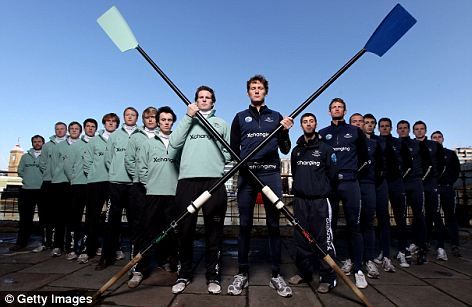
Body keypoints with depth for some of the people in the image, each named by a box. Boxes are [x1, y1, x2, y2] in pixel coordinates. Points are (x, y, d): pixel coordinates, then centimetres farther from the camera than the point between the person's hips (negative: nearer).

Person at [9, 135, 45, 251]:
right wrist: (27, 179, 2)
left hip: (42, 190, -3)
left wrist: (44, 180, -12)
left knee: (44, 217, 4)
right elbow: (20, 171, 14)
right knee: (25, 218, 6)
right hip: (27, 190, 3)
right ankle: (21, 242, 13)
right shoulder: (25, 156, 17)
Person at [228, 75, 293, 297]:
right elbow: (233, 148, 14)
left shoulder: (276, 117, 15)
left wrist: (285, 132, -5)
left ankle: (276, 275, 10)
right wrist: (242, 163, -2)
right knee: (244, 225, 2)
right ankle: (242, 273, 12)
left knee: (273, 224, 1)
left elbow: (285, 150, 12)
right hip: (246, 174, 0)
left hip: (271, 174, 0)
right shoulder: (240, 117, 15)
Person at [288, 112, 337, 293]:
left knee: (323, 238, -5)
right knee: (301, 238, 10)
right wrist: (300, 187, 11)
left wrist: (320, 187, 6)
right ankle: (304, 272, 24)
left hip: (320, 200, -4)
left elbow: (331, 174, 2)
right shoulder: (296, 150, 14)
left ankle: (328, 278, 6)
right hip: (300, 199, 4)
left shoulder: (325, 148, 2)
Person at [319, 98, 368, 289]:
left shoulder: (356, 132, 12)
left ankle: (358, 269, 4)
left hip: (350, 184, 0)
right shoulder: (323, 134, 12)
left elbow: (364, 156, 18)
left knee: (354, 225, -2)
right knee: (330, 225, 4)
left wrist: (354, 170, 11)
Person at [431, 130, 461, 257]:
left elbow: (457, 169, 15)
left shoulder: (450, 154, 14)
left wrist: (451, 181, 5)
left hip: (447, 189, 1)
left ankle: (455, 245, 2)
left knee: (451, 216, -1)